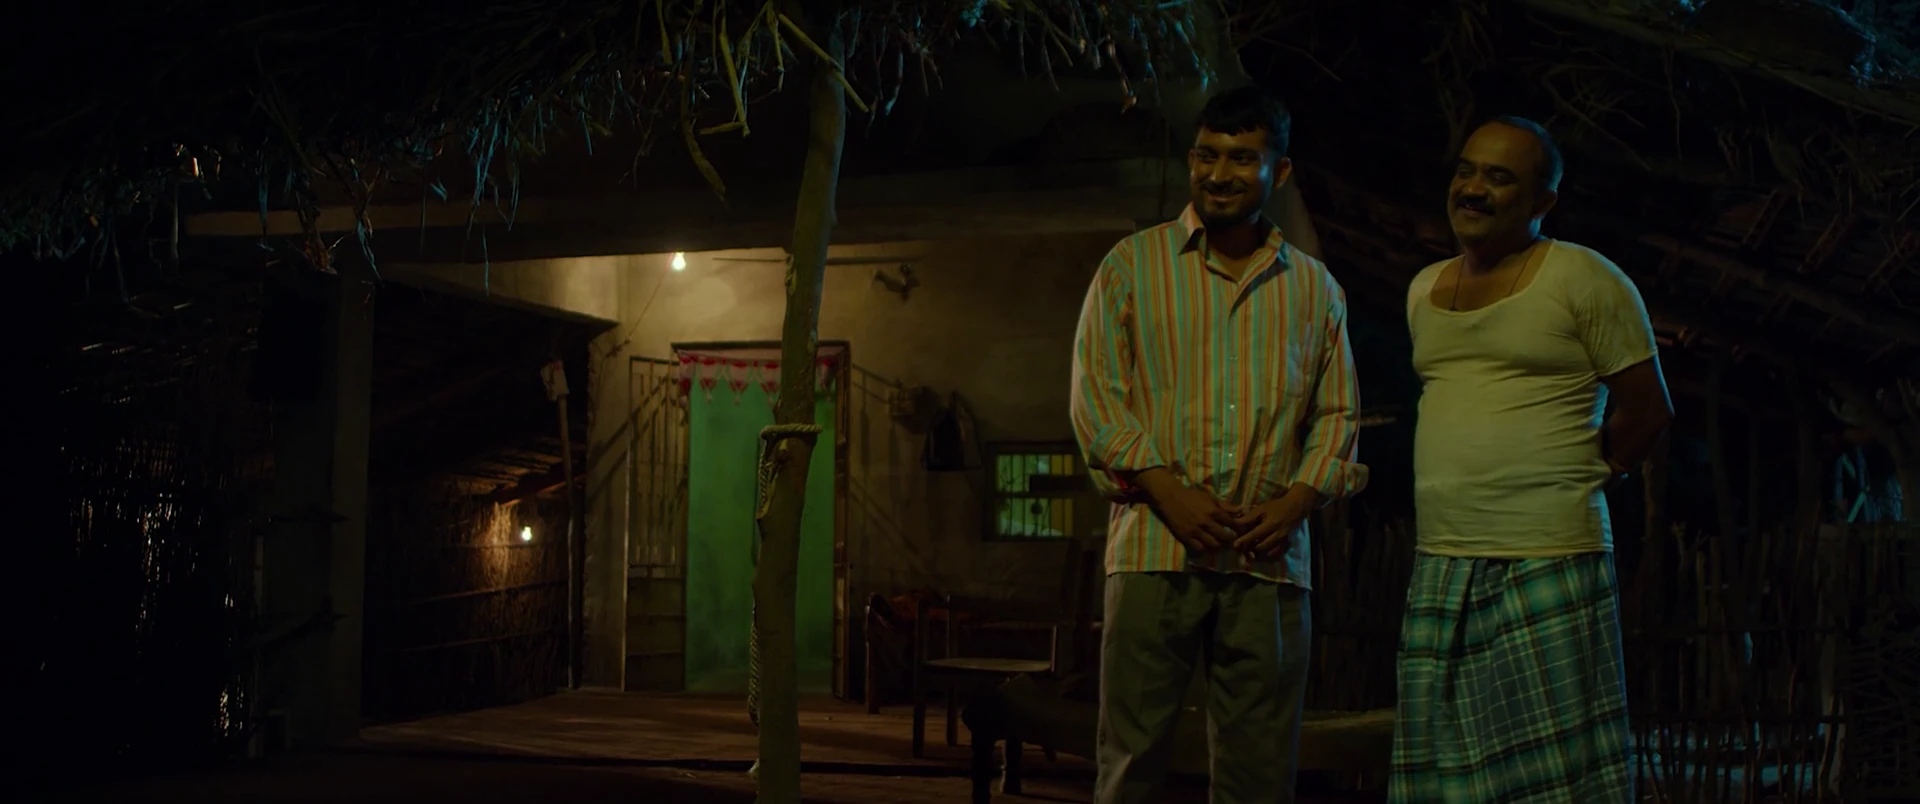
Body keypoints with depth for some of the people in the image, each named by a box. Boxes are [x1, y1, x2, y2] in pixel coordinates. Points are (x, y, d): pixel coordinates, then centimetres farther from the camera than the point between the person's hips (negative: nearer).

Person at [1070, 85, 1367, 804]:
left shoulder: (1315, 288, 15)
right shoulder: (1133, 264, 7)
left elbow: (1338, 414, 14)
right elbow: (1095, 392, 0)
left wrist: (1294, 503, -4)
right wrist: (1170, 494, -11)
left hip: (1270, 554, 2)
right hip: (1157, 546, -2)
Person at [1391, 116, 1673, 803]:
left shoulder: (1584, 279, -3)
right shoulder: (1424, 289, 16)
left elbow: (1648, 410, -1)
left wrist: (1571, 481, 6)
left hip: (1548, 565, -6)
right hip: (1439, 566, 6)